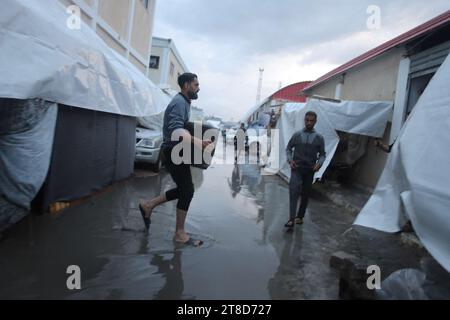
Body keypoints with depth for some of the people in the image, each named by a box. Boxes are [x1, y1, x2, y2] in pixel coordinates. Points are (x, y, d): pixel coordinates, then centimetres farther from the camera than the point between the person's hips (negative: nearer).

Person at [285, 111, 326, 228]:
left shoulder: (319, 138, 3)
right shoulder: (297, 135, 3)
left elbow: (322, 154, 9)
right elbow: (288, 148, 11)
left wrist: (319, 163, -11)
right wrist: (290, 160, -6)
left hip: (310, 170, 2)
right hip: (296, 168, -2)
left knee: (305, 194, 9)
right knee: (294, 190, -21)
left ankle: (300, 216, 26)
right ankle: (291, 219, -23)